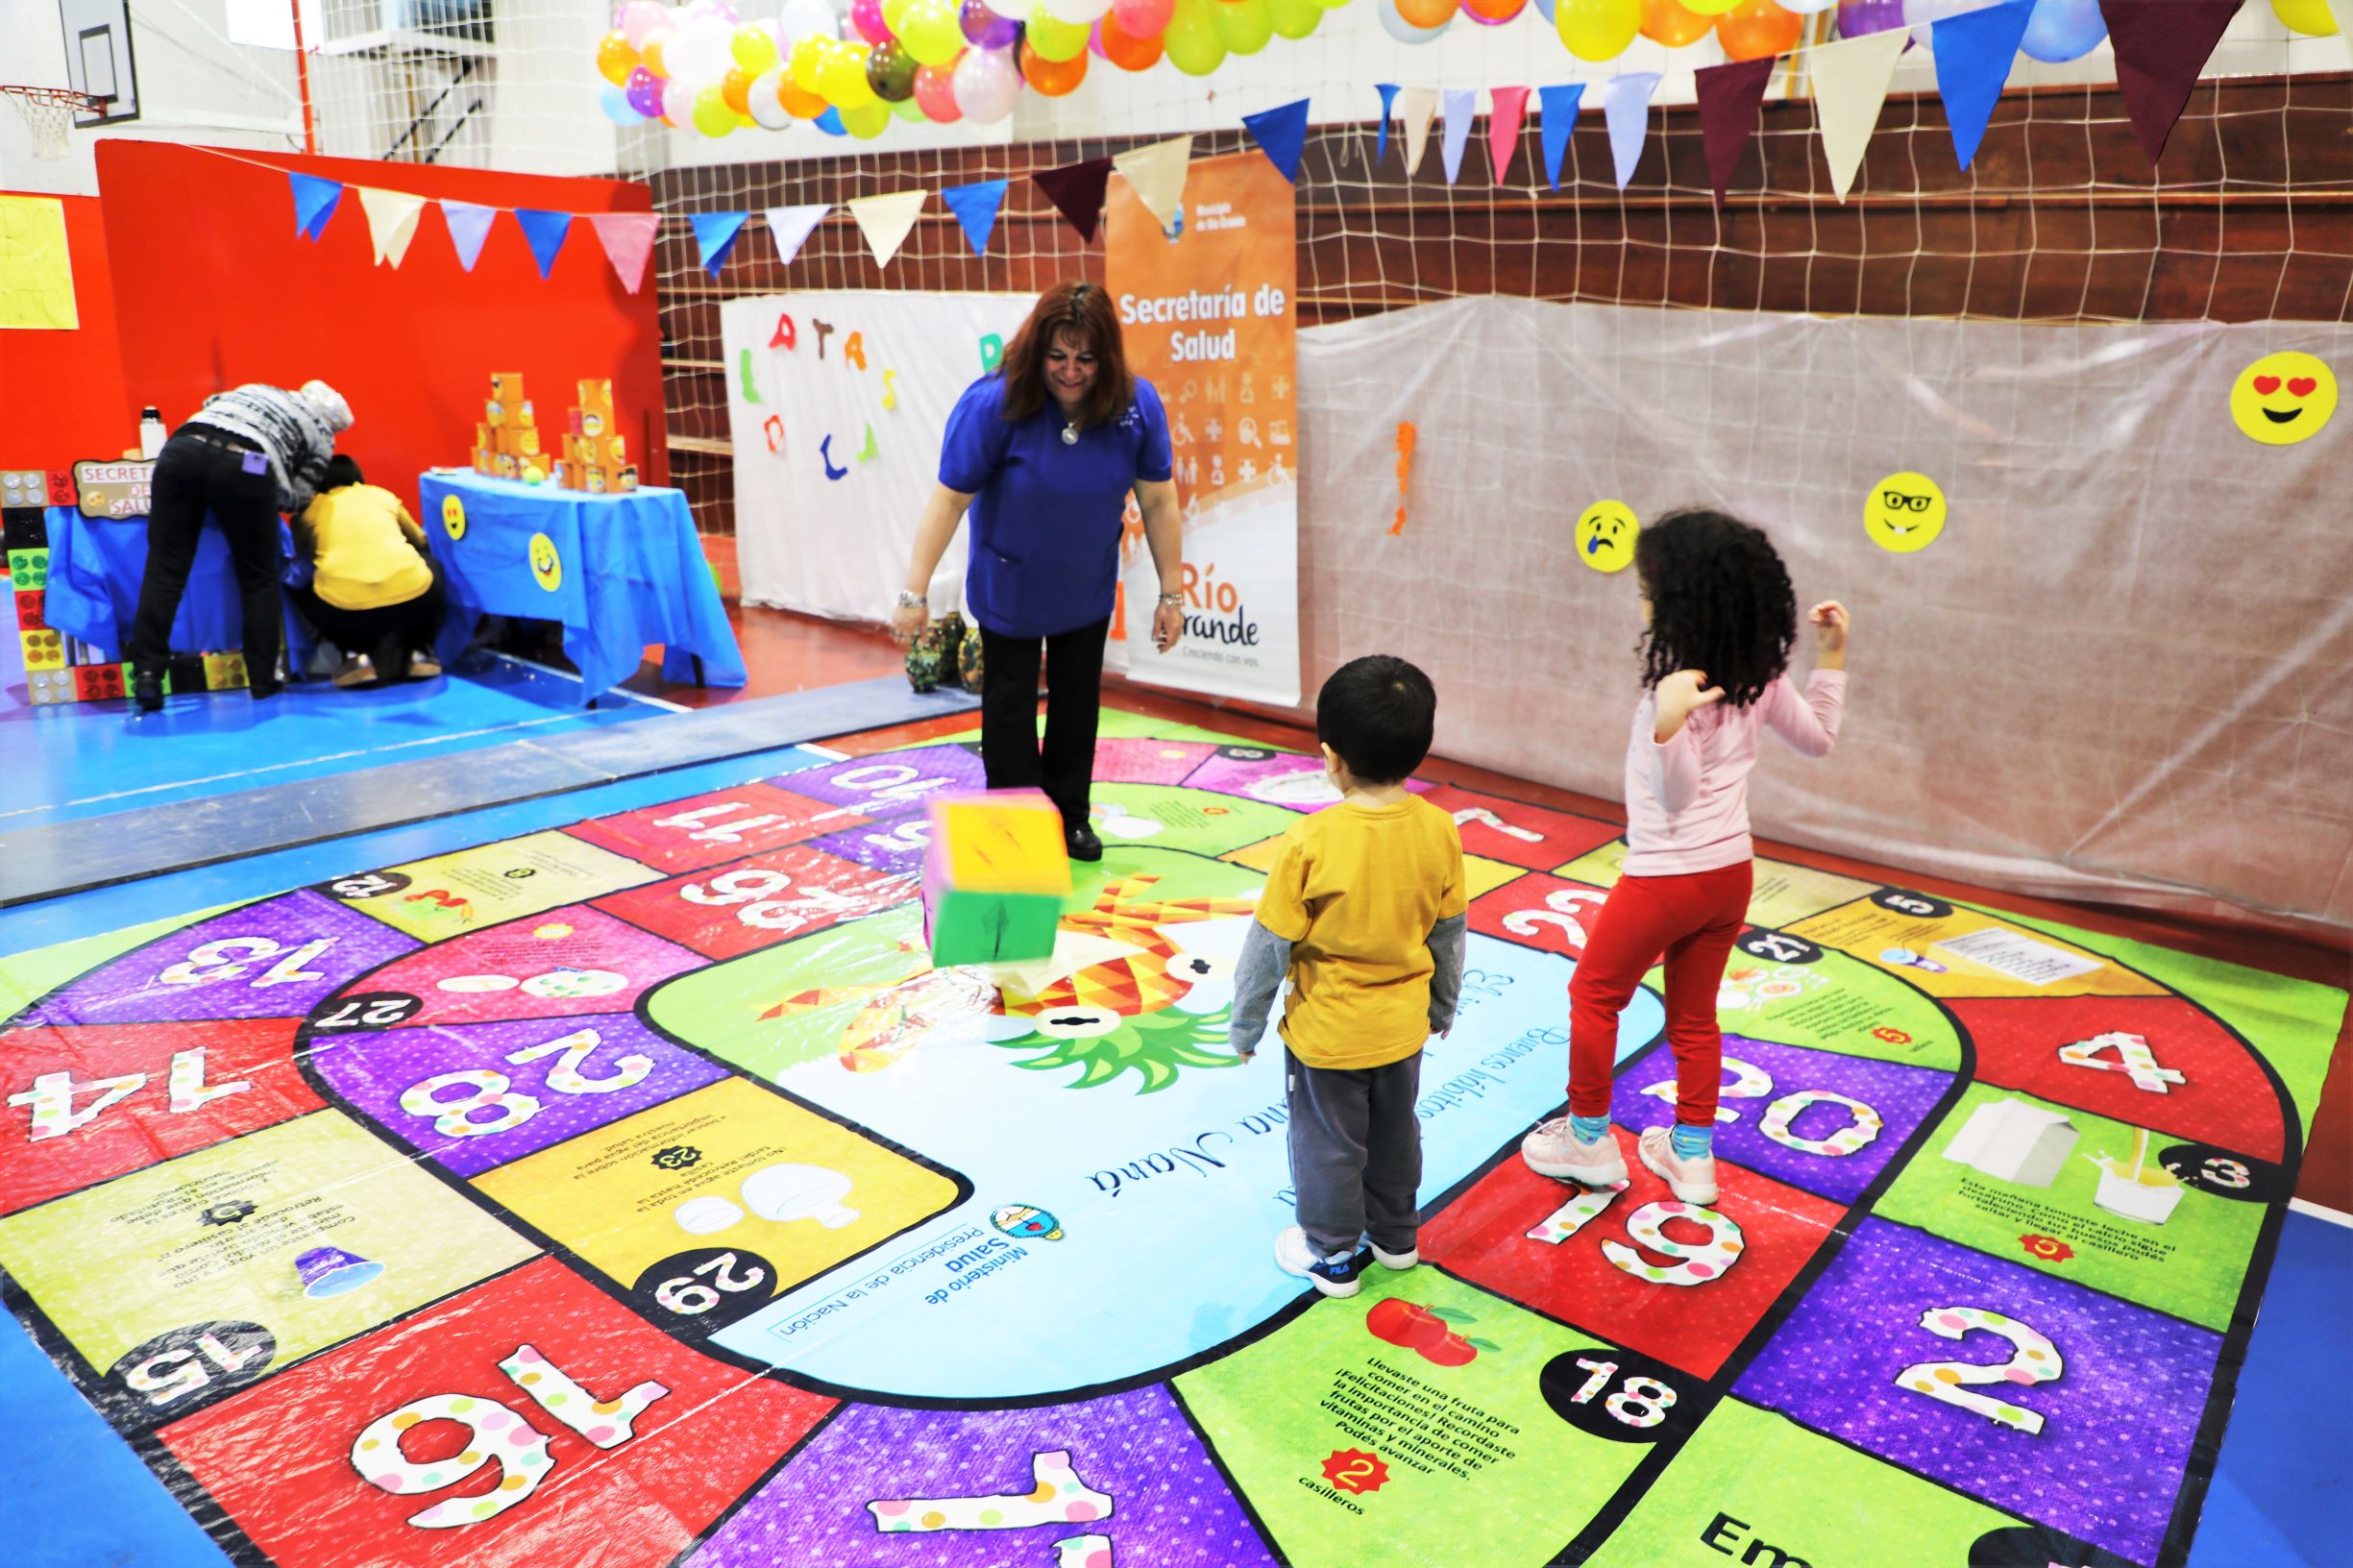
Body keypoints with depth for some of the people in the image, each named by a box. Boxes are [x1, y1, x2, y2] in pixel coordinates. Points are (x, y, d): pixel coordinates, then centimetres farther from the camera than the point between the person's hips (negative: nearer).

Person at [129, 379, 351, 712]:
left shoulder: (257, 390, 38)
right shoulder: (320, 433, 23)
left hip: (183, 447, 3)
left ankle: (147, 674, -3)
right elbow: (297, 498, 14)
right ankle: (263, 681, 15)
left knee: (165, 568, 5)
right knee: (259, 578, 14)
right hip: (244, 466, -3)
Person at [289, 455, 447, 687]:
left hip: (343, 610, -1)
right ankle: (417, 651, 20)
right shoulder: (383, 495, 23)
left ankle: (356, 653, 11)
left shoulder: (309, 508, 19)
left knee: (301, 591, 33)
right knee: (429, 562, 34)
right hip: (412, 600, 1)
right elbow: (422, 541, 37)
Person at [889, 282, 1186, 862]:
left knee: (1078, 702, 15)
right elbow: (949, 498, -23)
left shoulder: (1138, 405, -18)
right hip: (1010, 590, -3)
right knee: (1010, 705, 5)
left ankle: (1069, 816, 33)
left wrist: (1171, 594, -6)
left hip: (1088, 590, 3)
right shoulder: (993, 402, -26)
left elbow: (1158, 500, -9)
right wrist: (915, 592, -22)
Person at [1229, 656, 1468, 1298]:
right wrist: (1442, 1006, 17)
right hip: (1403, 1026, 5)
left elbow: (1271, 944, -17)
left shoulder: (1311, 842, -26)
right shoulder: (1439, 830, -12)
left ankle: (1333, 1255, 34)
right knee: (1395, 1131, 25)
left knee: (1328, 1143, 16)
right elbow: (1449, 933, 1)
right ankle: (1395, 1234, 45)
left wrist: (1245, 1025, -3)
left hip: (1327, 1033, -4)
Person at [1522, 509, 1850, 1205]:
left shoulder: (1675, 683, -23)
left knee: (1594, 994, 14)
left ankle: (1588, 1138, 23)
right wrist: (1832, 656, 14)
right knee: (1694, 1016, 20)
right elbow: (1819, 738, 15)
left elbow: (1678, 793, -22)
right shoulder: (1759, 674, 0)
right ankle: (1691, 1155, 30)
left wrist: (1667, 724, -39)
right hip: (1732, 872, 7)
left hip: (1666, 877, -7)